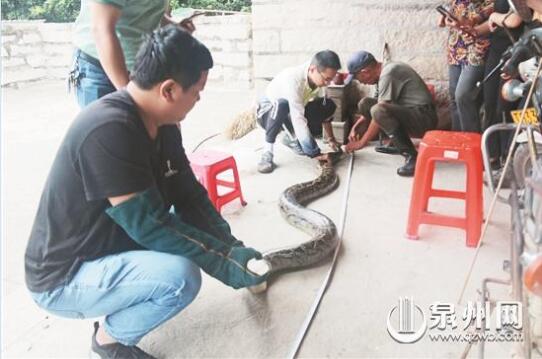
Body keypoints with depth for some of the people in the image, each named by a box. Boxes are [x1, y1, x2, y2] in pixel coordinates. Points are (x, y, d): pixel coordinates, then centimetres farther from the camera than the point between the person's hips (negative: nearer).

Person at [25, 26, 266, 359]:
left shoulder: (163, 125, -3)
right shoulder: (108, 129, -31)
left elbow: (189, 196, 1)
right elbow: (148, 224, -29)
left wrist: (231, 246, -8)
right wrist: (223, 261, -23)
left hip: (109, 246, 9)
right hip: (63, 278, -9)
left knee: (195, 224, 4)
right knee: (181, 277, -27)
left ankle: (118, 311, 12)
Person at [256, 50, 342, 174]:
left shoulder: (318, 78, -16)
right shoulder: (293, 78, -36)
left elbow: (324, 111, -3)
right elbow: (298, 119, -40)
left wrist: (331, 139, -6)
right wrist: (315, 153, -40)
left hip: (289, 114, 7)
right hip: (267, 112, -6)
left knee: (329, 106, -12)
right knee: (281, 104, -40)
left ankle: (292, 138, 5)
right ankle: (267, 151, -24)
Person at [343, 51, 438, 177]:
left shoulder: (388, 74, -19)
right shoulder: (385, 70, 10)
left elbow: (379, 113, -19)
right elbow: (371, 106, 22)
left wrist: (361, 142, -10)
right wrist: (355, 126, 16)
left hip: (423, 117, -10)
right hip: (407, 114, 10)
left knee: (379, 111, -34)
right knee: (365, 103, 5)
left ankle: (411, 156, -25)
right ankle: (394, 143, 9)